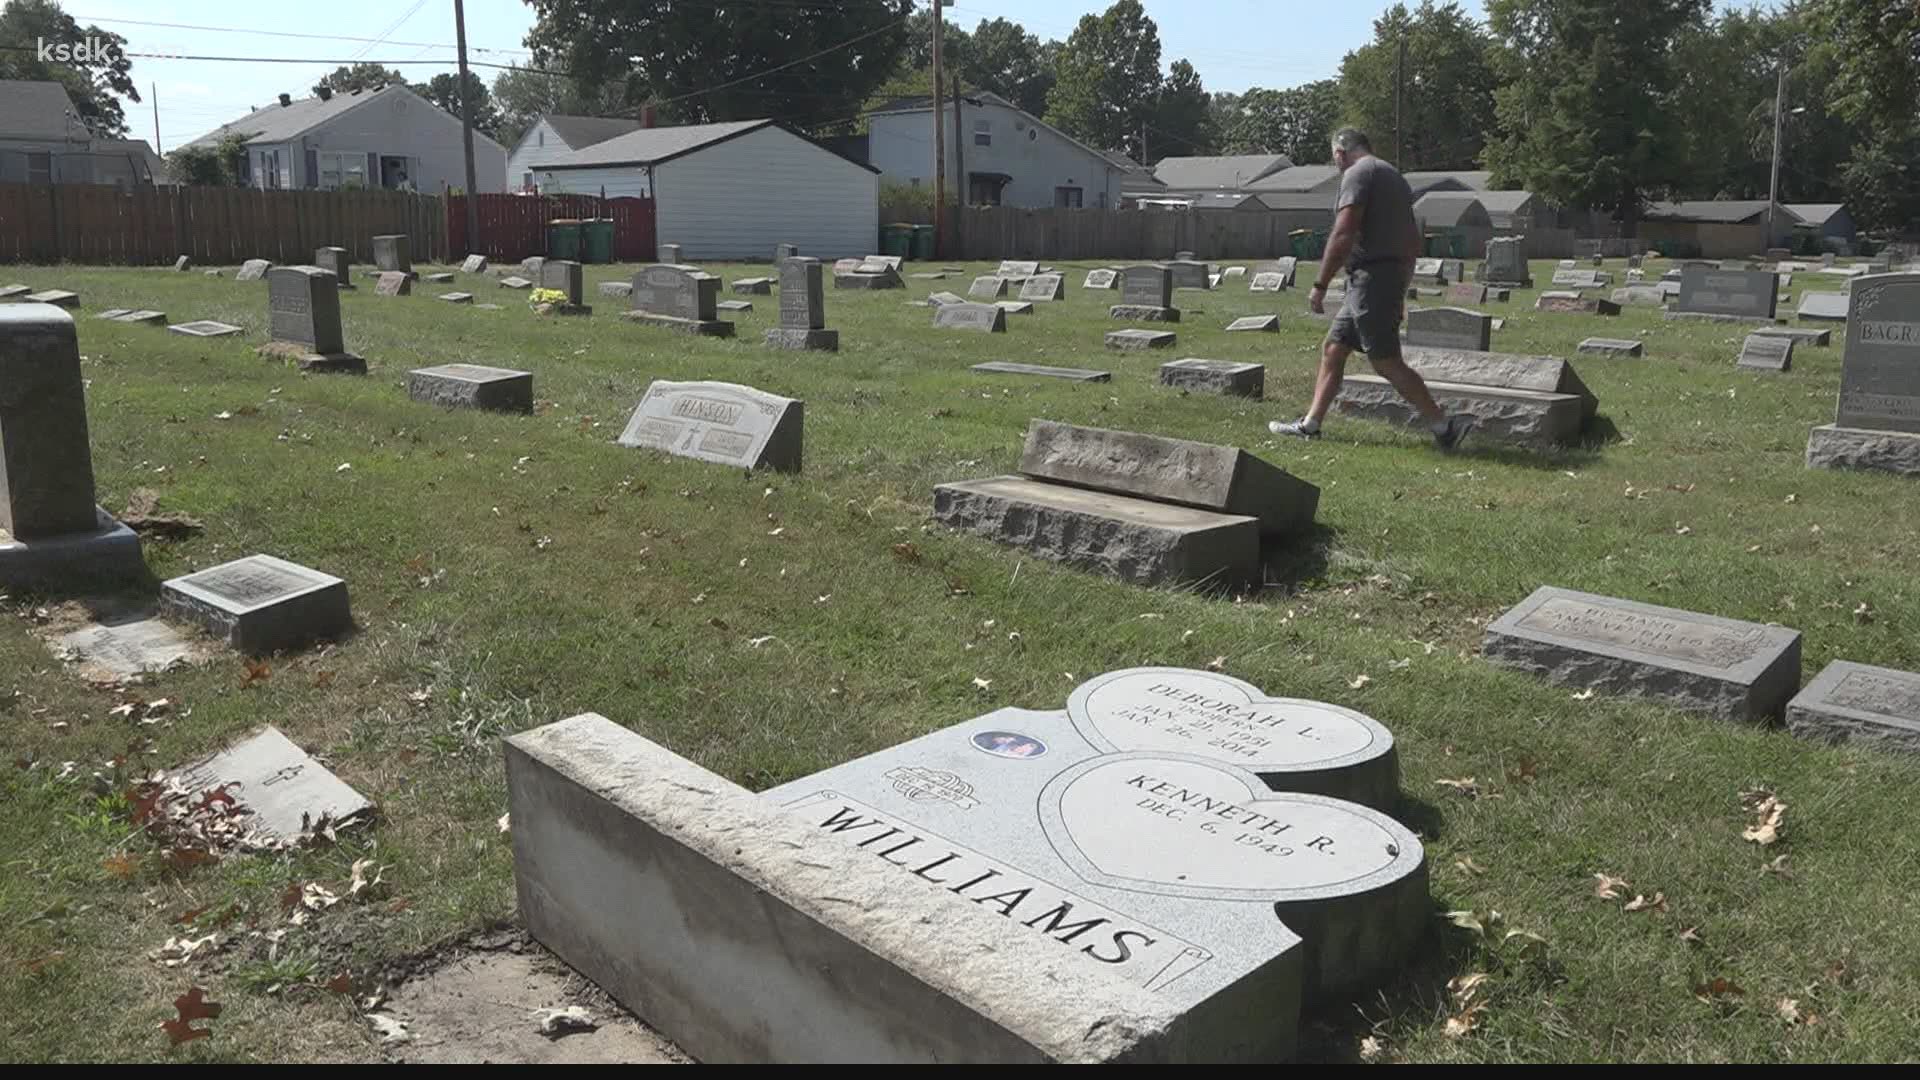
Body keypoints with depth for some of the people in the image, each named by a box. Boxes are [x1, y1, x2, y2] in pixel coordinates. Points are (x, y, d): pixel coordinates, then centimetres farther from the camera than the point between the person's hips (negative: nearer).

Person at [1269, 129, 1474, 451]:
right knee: (1332, 348, 13)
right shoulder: (1393, 175, 22)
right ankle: (1310, 424, 16)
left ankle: (1443, 426, -7)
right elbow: (1413, 241, 23)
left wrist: (1320, 285, -17)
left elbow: (1343, 235, -19)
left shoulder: (1357, 174, -8)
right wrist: (1399, 291, 26)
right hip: (1391, 277, 10)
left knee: (1387, 362, -8)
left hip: (1370, 277, -10)